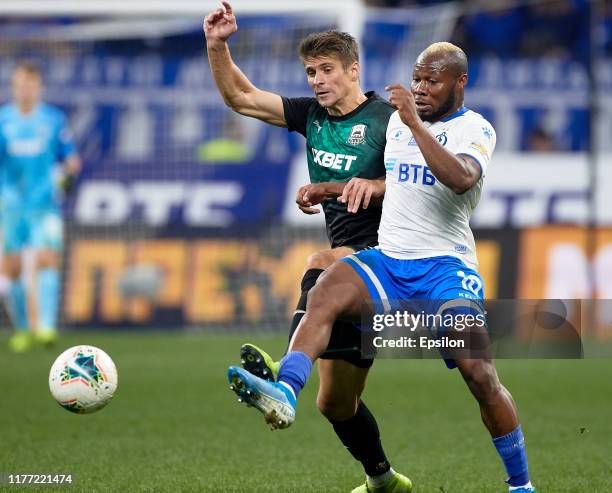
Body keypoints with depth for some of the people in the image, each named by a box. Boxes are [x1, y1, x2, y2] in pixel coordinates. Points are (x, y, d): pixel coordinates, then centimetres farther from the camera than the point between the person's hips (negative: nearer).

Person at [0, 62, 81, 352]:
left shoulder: (54, 119, 5)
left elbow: (69, 158, 10)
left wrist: (70, 172, -10)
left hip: (45, 203, -1)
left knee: (47, 259, -17)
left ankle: (46, 326, -23)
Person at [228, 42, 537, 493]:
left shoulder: (476, 129, -2)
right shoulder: (398, 120, 17)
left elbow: (460, 180, -25)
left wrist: (415, 124, -27)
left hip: (445, 265, -5)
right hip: (388, 260, 5)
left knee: (480, 374, -17)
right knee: (325, 294, -27)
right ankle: (285, 393, -45)